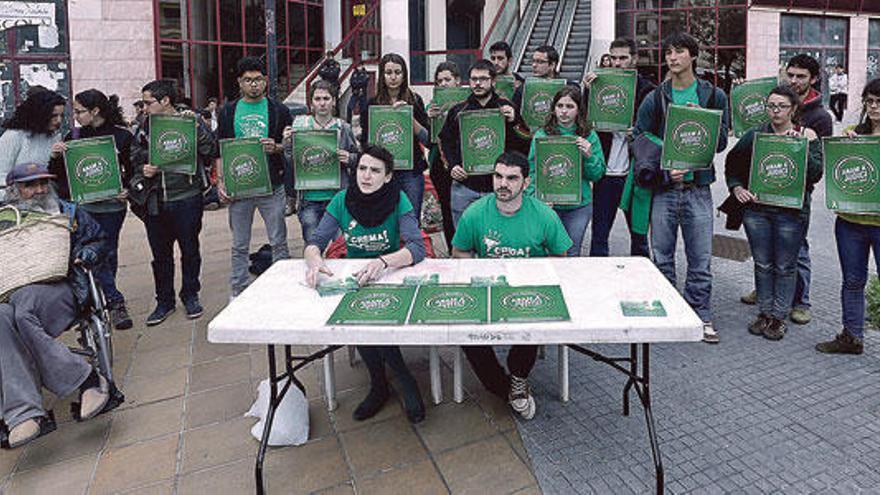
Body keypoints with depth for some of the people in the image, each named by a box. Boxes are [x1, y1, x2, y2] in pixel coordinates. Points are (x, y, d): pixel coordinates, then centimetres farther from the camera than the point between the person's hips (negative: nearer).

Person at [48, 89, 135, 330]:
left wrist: (127, 190, -13)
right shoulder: (74, 136, 6)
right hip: (82, 206, 2)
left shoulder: (122, 136, -2)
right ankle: (116, 302, -6)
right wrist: (56, 155, -11)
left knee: (109, 254, 6)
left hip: (111, 205, -1)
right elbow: (58, 173, 8)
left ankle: (101, 300, 25)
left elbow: (133, 170, 4)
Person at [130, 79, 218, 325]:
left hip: (186, 197, -3)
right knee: (160, 254, 11)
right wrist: (142, 171, -3)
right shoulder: (144, 130, 9)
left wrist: (197, 127, -22)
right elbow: (134, 160, 18)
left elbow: (212, 152, -11)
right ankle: (164, 301, 24)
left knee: (189, 250, 7)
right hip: (155, 201, 4)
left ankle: (190, 296, 26)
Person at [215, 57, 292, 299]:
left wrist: (276, 147, -14)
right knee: (239, 246, 9)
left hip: (272, 186, -1)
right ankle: (238, 293, 21)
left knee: (278, 242, 5)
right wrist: (220, 181, 0)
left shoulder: (278, 110, 5)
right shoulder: (227, 112, 9)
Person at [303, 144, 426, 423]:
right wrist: (315, 260, -33)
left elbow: (417, 248, -23)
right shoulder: (342, 200, -5)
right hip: (353, 280, 3)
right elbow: (315, 243, -8)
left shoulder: (398, 201, -12)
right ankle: (404, 381, -8)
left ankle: (380, 386, -6)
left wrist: (383, 261, -43)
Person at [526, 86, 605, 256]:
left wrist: (589, 156, -14)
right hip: (548, 205, -1)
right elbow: (532, 170, -2)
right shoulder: (541, 135, -1)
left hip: (579, 205, 1)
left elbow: (598, 174, 4)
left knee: (572, 253, 9)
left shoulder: (589, 136, 2)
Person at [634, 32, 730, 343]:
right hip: (663, 188, 0)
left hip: (698, 188, 0)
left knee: (701, 259, 4)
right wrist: (664, 170, -12)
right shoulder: (655, 99, 5)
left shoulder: (714, 96, 7)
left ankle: (701, 317, 17)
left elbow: (721, 142, 3)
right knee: (662, 257, 7)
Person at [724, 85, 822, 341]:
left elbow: (816, 174, -8)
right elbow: (732, 164, 11)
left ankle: (779, 317, 19)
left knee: (784, 266, 5)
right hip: (757, 208, 2)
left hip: (791, 211, -2)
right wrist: (736, 187, -5)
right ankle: (764, 313, 25)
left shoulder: (807, 135, 1)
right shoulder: (755, 134, 7)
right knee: (762, 264, 11)